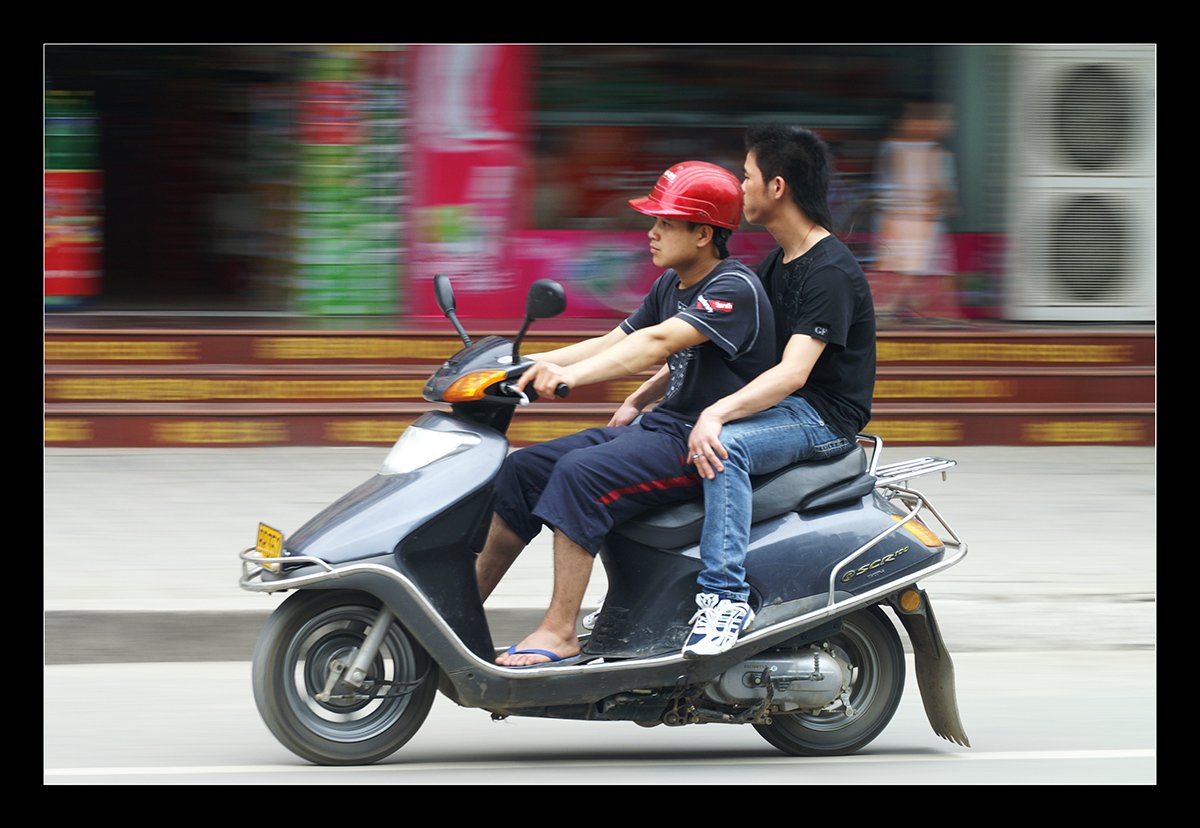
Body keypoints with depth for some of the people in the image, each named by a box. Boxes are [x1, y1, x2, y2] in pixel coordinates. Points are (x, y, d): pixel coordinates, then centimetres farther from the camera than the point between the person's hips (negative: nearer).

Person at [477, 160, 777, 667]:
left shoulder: (734, 289, -17)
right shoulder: (671, 284, 12)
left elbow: (659, 341, -30)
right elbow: (615, 342, 17)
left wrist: (572, 375, -40)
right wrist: (534, 364, 3)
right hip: (662, 426, 10)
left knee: (581, 473, -30)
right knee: (524, 468, 3)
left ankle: (560, 631, -28)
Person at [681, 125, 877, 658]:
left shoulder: (831, 272, -17)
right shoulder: (777, 264, 15)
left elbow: (793, 373, -28)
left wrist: (716, 415, -39)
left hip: (824, 417, -10)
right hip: (781, 405, 10)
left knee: (724, 446, -36)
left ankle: (725, 594, -38)